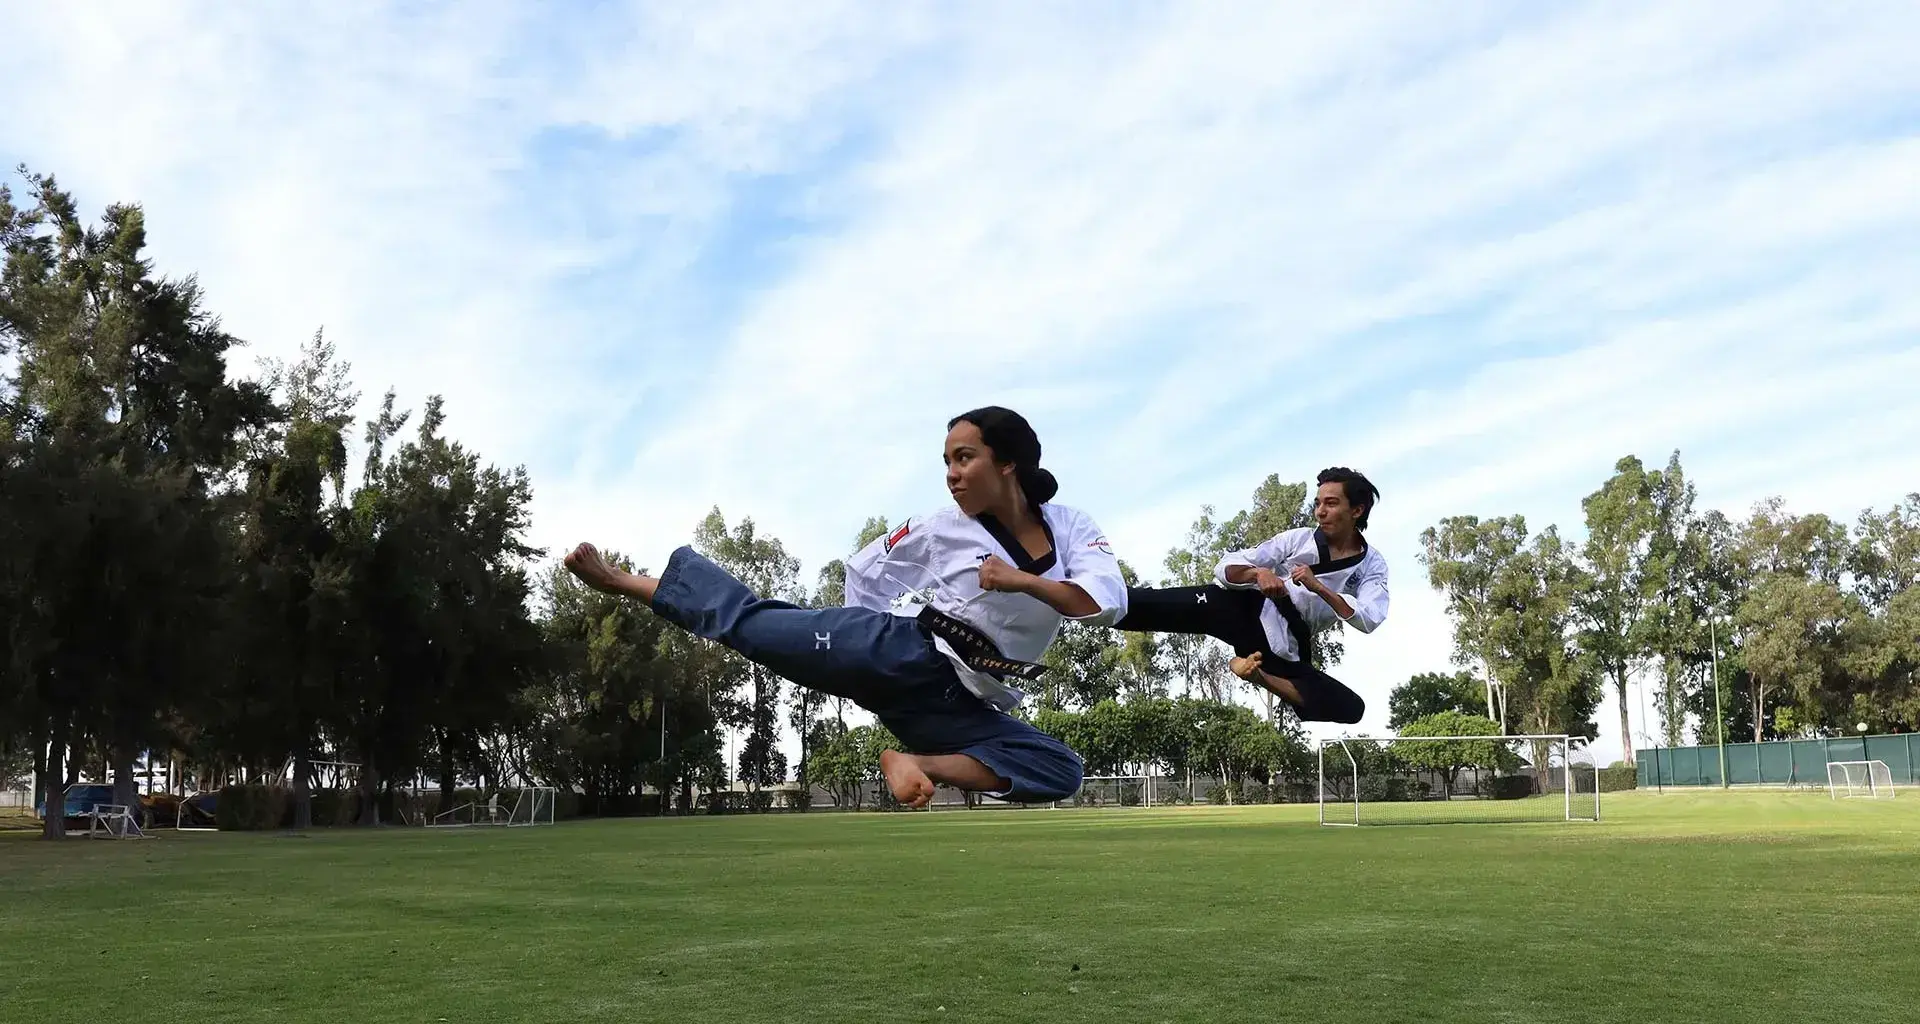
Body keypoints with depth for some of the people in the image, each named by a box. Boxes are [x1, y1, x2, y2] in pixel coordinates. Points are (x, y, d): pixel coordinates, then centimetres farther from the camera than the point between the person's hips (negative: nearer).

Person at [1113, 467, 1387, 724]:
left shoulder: (1372, 565, 5)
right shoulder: (1298, 538, 3)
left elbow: (1370, 620, -14)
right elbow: (1225, 568, -3)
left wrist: (1318, 587, -23)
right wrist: (1258, 572, -25)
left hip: (1283, 648, 2)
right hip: (1249, 609, -2)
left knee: (1350, 708, -14)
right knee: (1170, 606, -29)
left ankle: (1259, 674, -15)